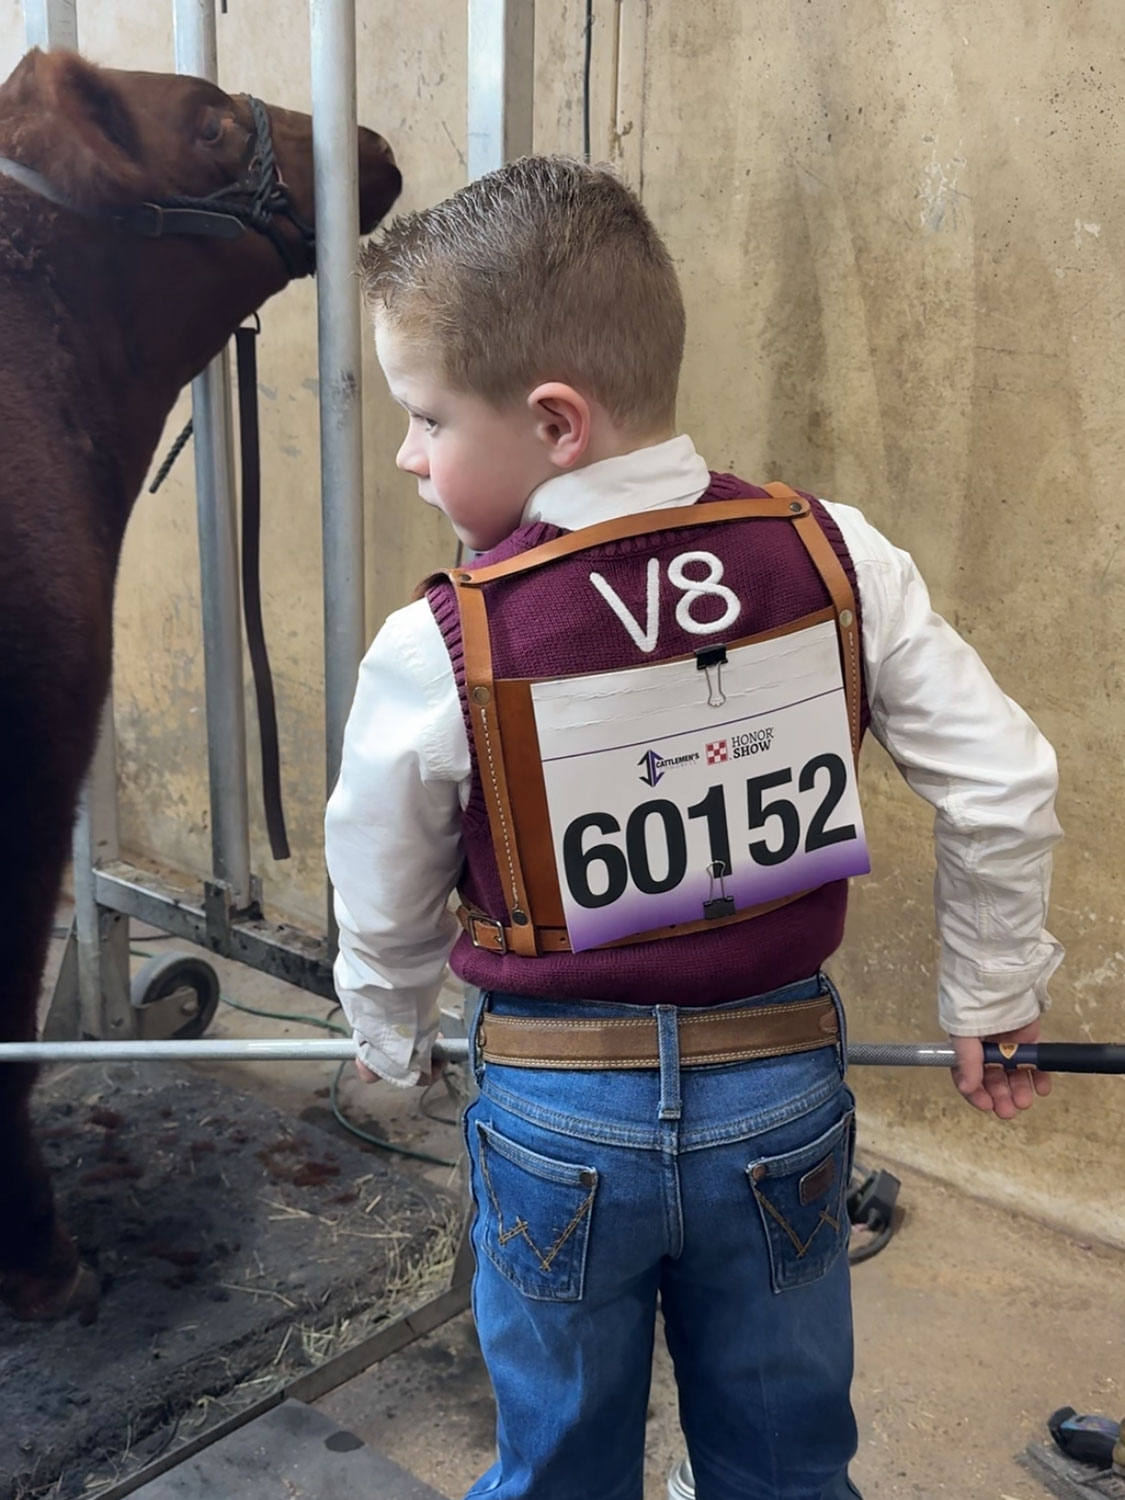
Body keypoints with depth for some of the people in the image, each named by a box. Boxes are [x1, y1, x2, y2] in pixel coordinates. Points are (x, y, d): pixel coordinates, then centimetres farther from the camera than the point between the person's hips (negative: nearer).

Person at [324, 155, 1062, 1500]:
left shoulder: (438, 653, -19)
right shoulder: (837, 560, -13)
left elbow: (385, 910, -4)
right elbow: (1004, 786, -6)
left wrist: (392, 1041, 17)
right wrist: (992, 1001, 10)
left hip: (559, 1116, -2)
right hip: (784, 1088, 3)